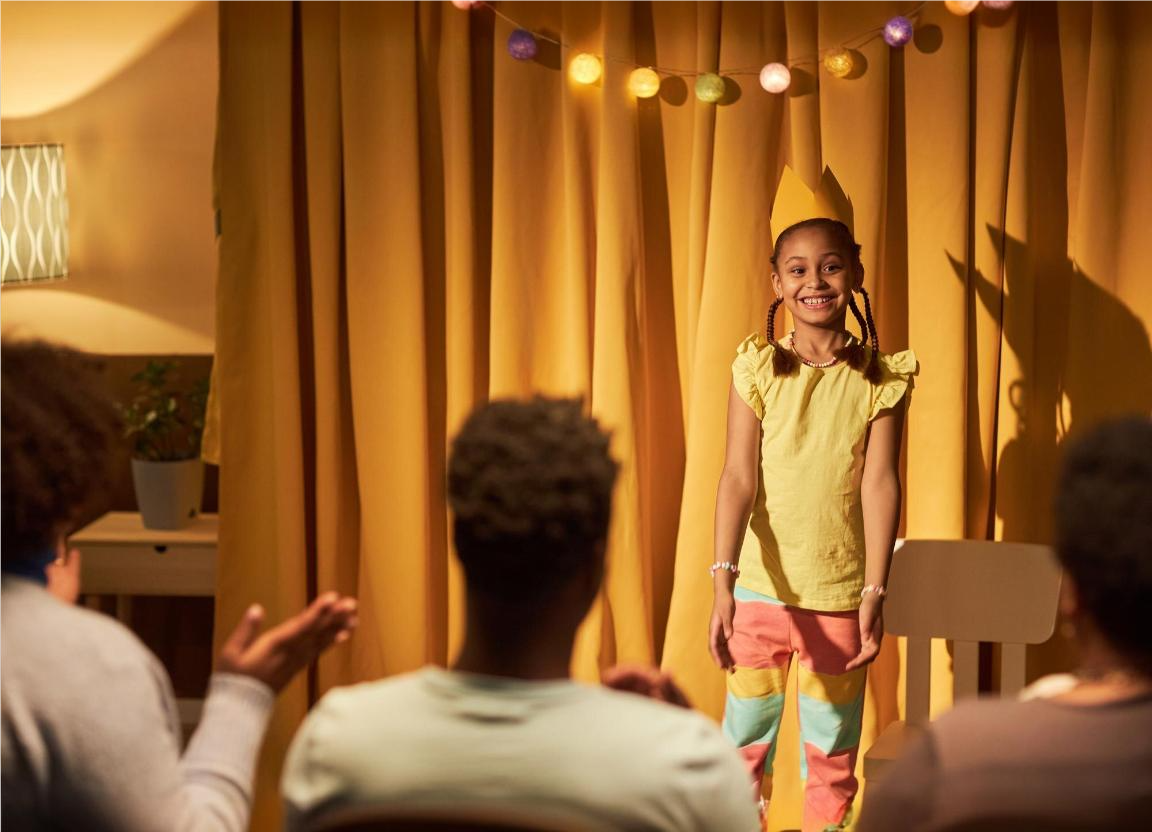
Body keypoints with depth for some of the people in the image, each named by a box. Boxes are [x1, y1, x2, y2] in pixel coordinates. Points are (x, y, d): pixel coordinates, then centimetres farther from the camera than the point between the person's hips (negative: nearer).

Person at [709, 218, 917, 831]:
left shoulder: (880, 379, -3)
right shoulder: (757, 370, -4)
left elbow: (879, 483, -7)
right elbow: (738, 477, -10)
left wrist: (875, 592, -13)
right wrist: (723, 580, -20)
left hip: (842, 592, 0)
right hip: (760, 587, 0)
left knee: (832, 746, 11)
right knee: (746, 736, 8)